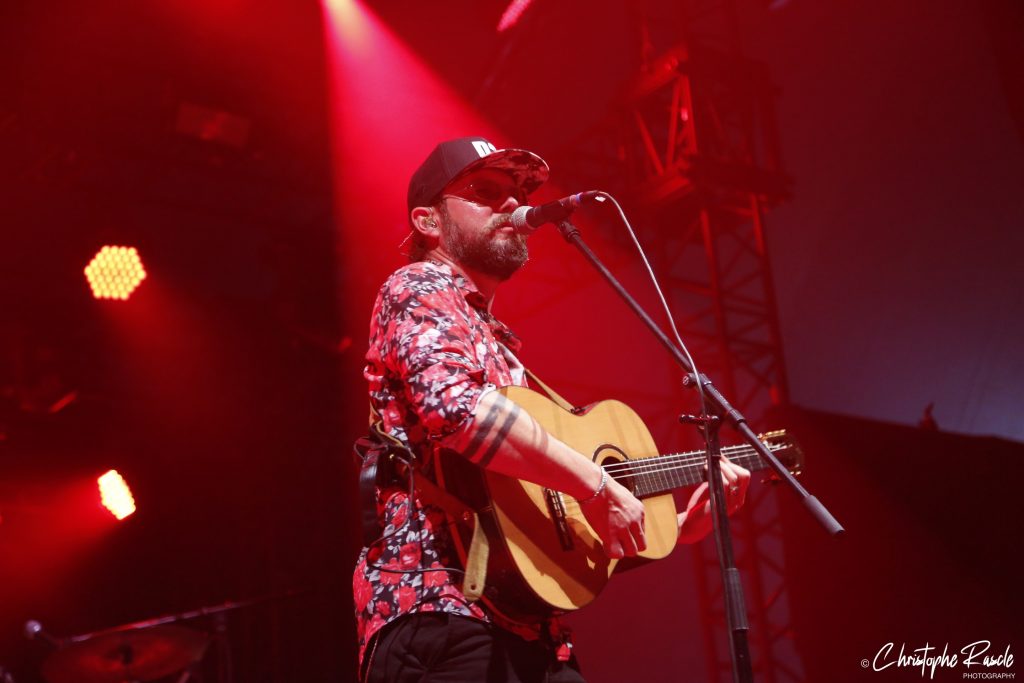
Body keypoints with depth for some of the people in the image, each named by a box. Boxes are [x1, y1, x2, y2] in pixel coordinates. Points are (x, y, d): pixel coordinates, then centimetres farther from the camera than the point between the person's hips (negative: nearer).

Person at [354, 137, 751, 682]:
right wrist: (596, 485, -16)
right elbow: (452, 404, -21)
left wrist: (680, 524, 20)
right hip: (443, 616, -9)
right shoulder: (419, 290, 2)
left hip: (524, 628, 9)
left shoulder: (497, 345, 27)